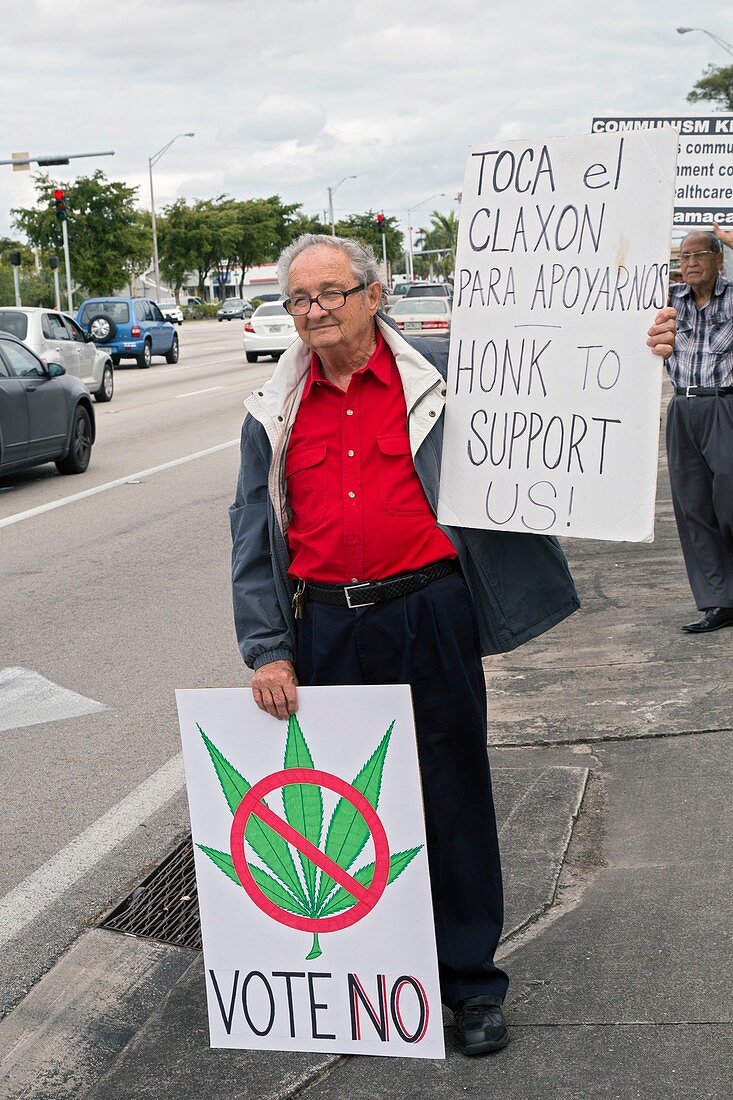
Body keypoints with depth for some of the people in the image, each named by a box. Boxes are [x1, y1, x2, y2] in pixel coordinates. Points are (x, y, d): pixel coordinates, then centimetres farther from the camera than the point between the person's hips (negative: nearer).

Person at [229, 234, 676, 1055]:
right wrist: (267, 650, 0)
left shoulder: (442, 375, 1)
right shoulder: (273, 413, 7)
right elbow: (253, 539, 7)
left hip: (429, 617, -2)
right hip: (325, 630, 2)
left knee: (452, 795, 6)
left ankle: (470, 978, 22)